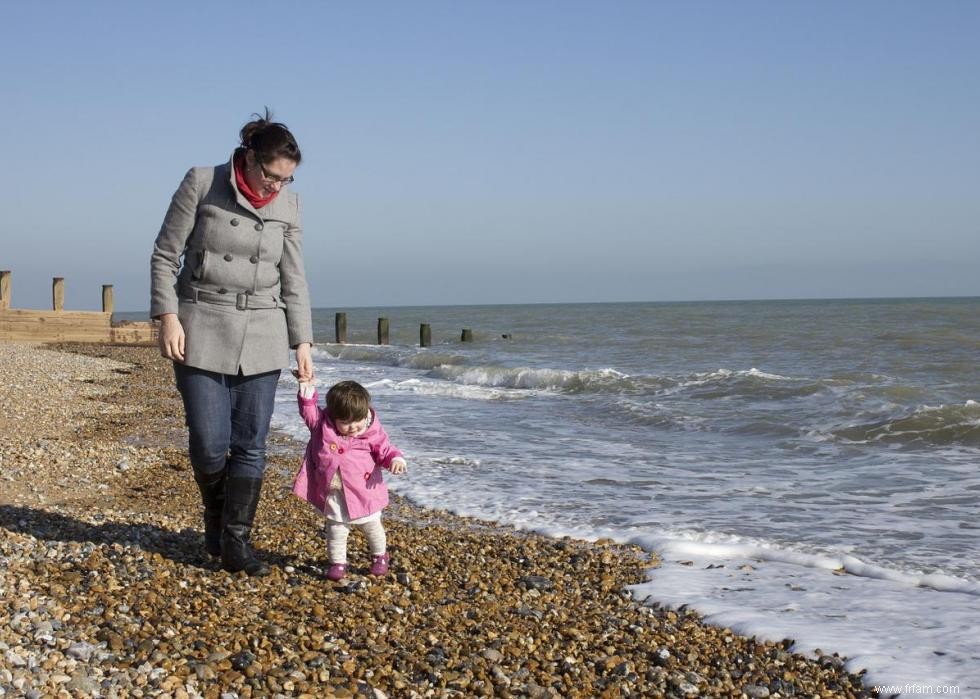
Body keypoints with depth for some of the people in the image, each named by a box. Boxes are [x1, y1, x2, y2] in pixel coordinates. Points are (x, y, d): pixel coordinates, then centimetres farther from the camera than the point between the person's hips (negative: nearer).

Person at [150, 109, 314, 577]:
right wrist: (167, 317, -11)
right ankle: (216, 515, 26)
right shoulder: (200, 184, -6)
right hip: (202, 332, -3)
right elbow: (165, 255, -2)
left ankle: (235, 543, 9)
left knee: (250, 445, 0)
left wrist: (302, 343, 4)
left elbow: (293, 280, 8)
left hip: (260, 336, 3)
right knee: (209, 443, -3)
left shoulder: (287, 205, 4)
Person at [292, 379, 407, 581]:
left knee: (372, 526, 17)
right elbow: (309, 411, -1)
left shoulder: (373, 432, -10)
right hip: (334, 494, 0)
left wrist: (395, 459, -24)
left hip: (365, 492, 0)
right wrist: (307, 392, -15)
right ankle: (337, 562, 19)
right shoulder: (322, 425, -8)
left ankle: (380, 556, 39)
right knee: (336, 529, 5)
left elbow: (385, 450, -5)